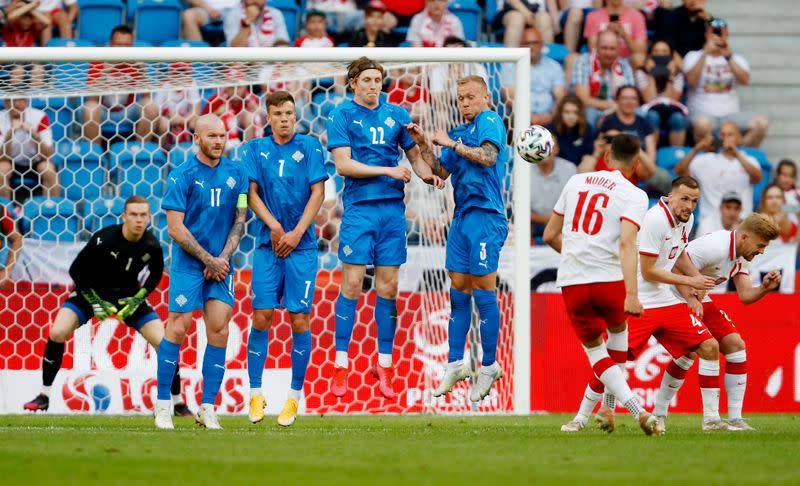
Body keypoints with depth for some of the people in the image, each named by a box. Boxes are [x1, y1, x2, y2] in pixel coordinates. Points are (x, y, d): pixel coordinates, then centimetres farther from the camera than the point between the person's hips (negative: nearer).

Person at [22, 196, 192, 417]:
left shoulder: (152, 246, -19)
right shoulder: (104, 239, -27)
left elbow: (155, 275, 3)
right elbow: (76, 270, -16)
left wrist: (137, 299, -11)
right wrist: (95, 302, -20)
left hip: (129, 295, 2)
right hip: (92, 291, -2)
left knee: (164, 341, -10)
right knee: (57, 333, -21)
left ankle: (178, 403, 6)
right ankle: (44, 396, -5)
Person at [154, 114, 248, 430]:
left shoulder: (236, 173, 7)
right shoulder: (182, 176, -6)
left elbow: (240, 219, 9)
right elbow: (175, 228, -9)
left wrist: (223, 257, -5)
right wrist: (208, 260, -10)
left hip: (221, 265, 3)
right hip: (188, 264, -3)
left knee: (219, 330, -5)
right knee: (178, 329, -6)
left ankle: (207, 408, 0)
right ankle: (162, 404, 5)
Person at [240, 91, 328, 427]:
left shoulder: (310, 147, 5)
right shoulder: (255, 149, 9)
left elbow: (317, 192, 0)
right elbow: (252, 193, 4)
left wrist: (297, 232, -9)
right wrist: (273, 225, -10)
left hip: (302, 246, -1)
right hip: (267, 245, 1)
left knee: (299, 320, -4)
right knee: (261, 317, -5)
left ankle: (294, 396, 3)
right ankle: (255, 394, 3)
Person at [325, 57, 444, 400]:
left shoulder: (396, 115, 12)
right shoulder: (342, 115, 1)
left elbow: (414, 156, 17)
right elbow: (343, 165, -8)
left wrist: (428, 175, -4)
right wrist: (387, 170, -13)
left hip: (393, 207, 3)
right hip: (359, 207, -3)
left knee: (388, 286, 3)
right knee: (352, 283, -6)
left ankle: (384, 363, 9)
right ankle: (341, 364, -2)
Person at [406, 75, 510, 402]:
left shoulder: (489, 121, -4)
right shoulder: (459, 132, 18)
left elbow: (488, 157, -20)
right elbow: (441, 172, 19)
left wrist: (452, 144, -13)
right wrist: (423, 145, 6)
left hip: (485, 216, -8)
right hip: (461, 216, 8)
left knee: (484, 293, -4)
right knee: (458, 291, 8)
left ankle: (489, 366, 4)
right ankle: (454, 364, 13)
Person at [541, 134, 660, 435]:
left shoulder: (576, 181, 11)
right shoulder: (634, 195, -2)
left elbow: (550, 235, 16)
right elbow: (627, 243, -18)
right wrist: (631, 294, -26)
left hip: (571, 283, 2)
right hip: (610, 280, -2)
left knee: (594, 349, 10)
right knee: (618, 330, 29)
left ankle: (638, 411, -6)